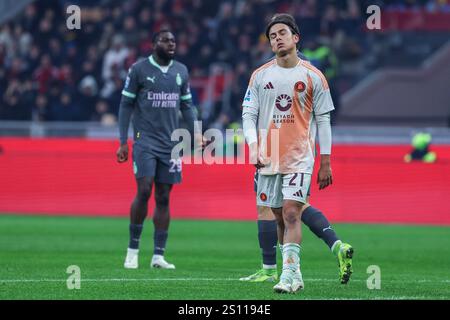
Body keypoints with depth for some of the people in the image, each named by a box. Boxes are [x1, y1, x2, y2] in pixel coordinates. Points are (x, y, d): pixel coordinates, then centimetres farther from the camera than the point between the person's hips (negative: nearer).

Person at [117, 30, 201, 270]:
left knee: (163, 198, 3)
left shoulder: (181, 71, 11)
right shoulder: (139, 69, -2)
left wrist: (195, 132, 5)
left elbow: (187, 105, 18)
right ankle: (133, 249, -1)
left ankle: (158, 256, 5)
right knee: (144, 191, -14)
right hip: (145, 140, -4)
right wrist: (123, 142, -4)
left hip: (170, 142, 4)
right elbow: (126, 105, 0)